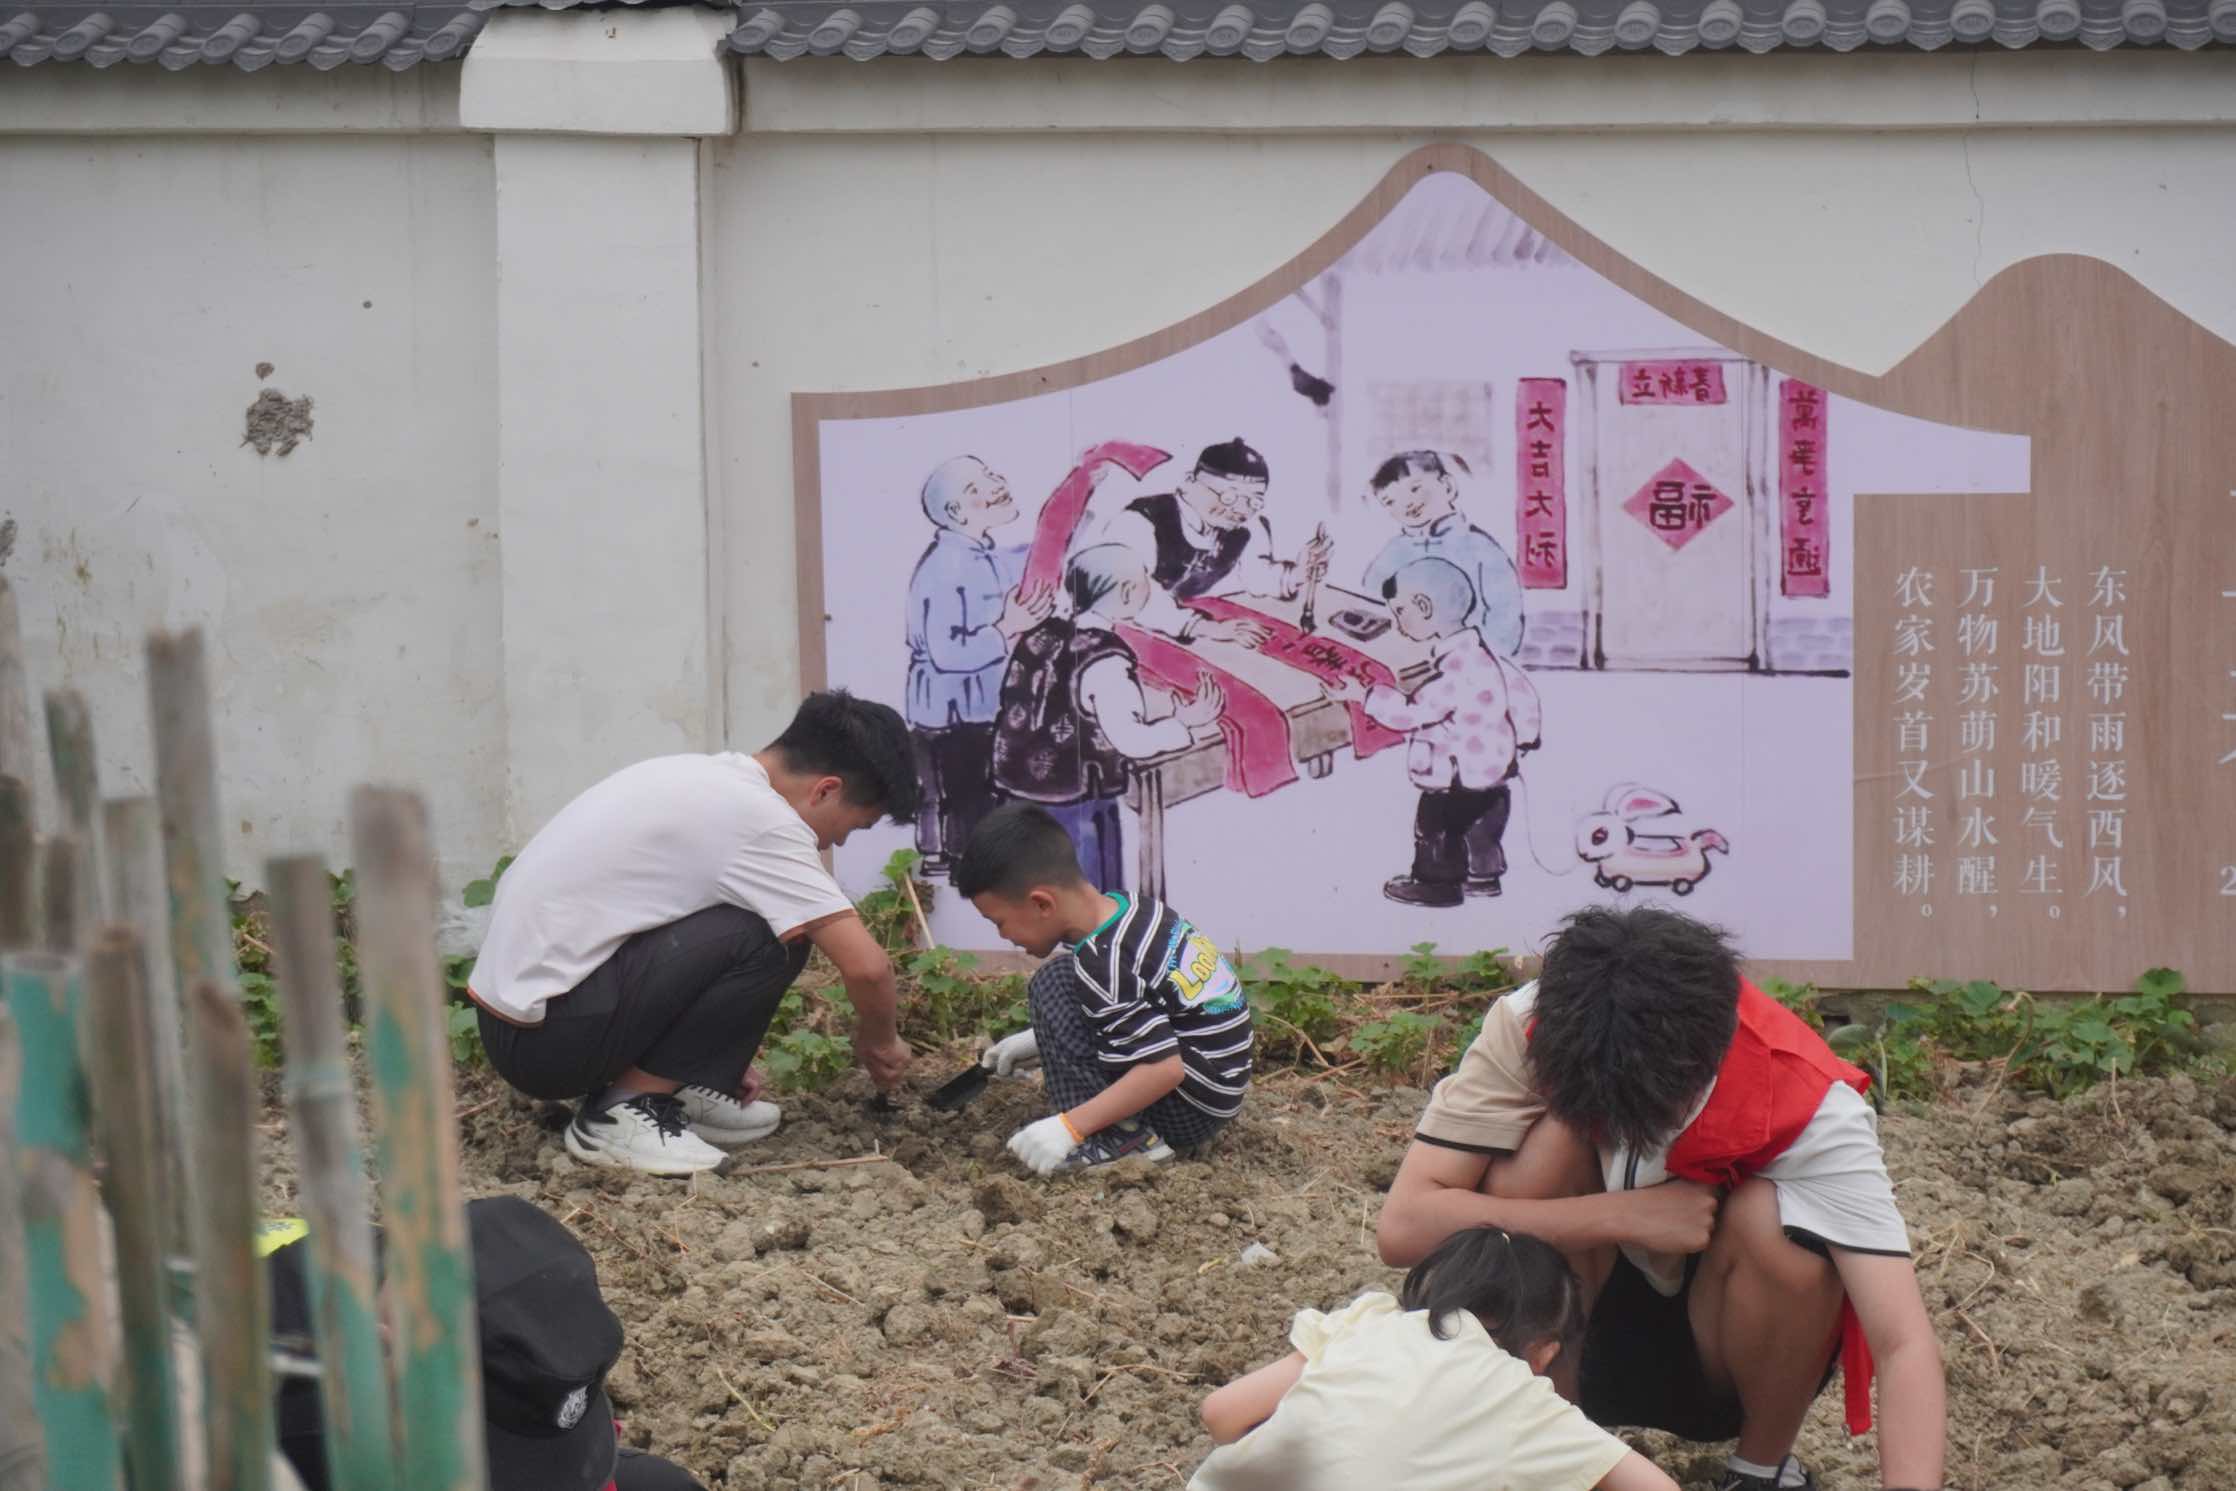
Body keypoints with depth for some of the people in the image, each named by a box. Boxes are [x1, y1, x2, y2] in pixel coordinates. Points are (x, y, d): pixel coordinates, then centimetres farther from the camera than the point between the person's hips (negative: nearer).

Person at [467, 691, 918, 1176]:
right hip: (544, 1038, -10)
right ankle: (625, 1110, -8)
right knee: (770, 938, -15)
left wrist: (718, 1048, 26)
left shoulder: (704, 779, 13)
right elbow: (866, 966, -17)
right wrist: (878, 1041, 3)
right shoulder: (761, 820, -15)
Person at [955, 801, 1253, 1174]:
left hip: (1194, 1106, -10)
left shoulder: (1103, 962, -24)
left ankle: (1118, 1137, -14)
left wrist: (1069, 1127, -26)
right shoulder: (1126, 910, 4)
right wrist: (1040, 1040, 20)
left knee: (1056, 984, -12)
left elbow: (1163, 1068, -28)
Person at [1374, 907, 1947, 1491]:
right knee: (1551, 1142, -27)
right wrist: (1623, 1216, -35)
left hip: (1725, 1352, -1)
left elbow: (1906, 1346, -37)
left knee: (1771, 1224, -32)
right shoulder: (1528, 1031, -26)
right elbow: (1402, 1226, -32)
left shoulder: (1813, 1107, -29)